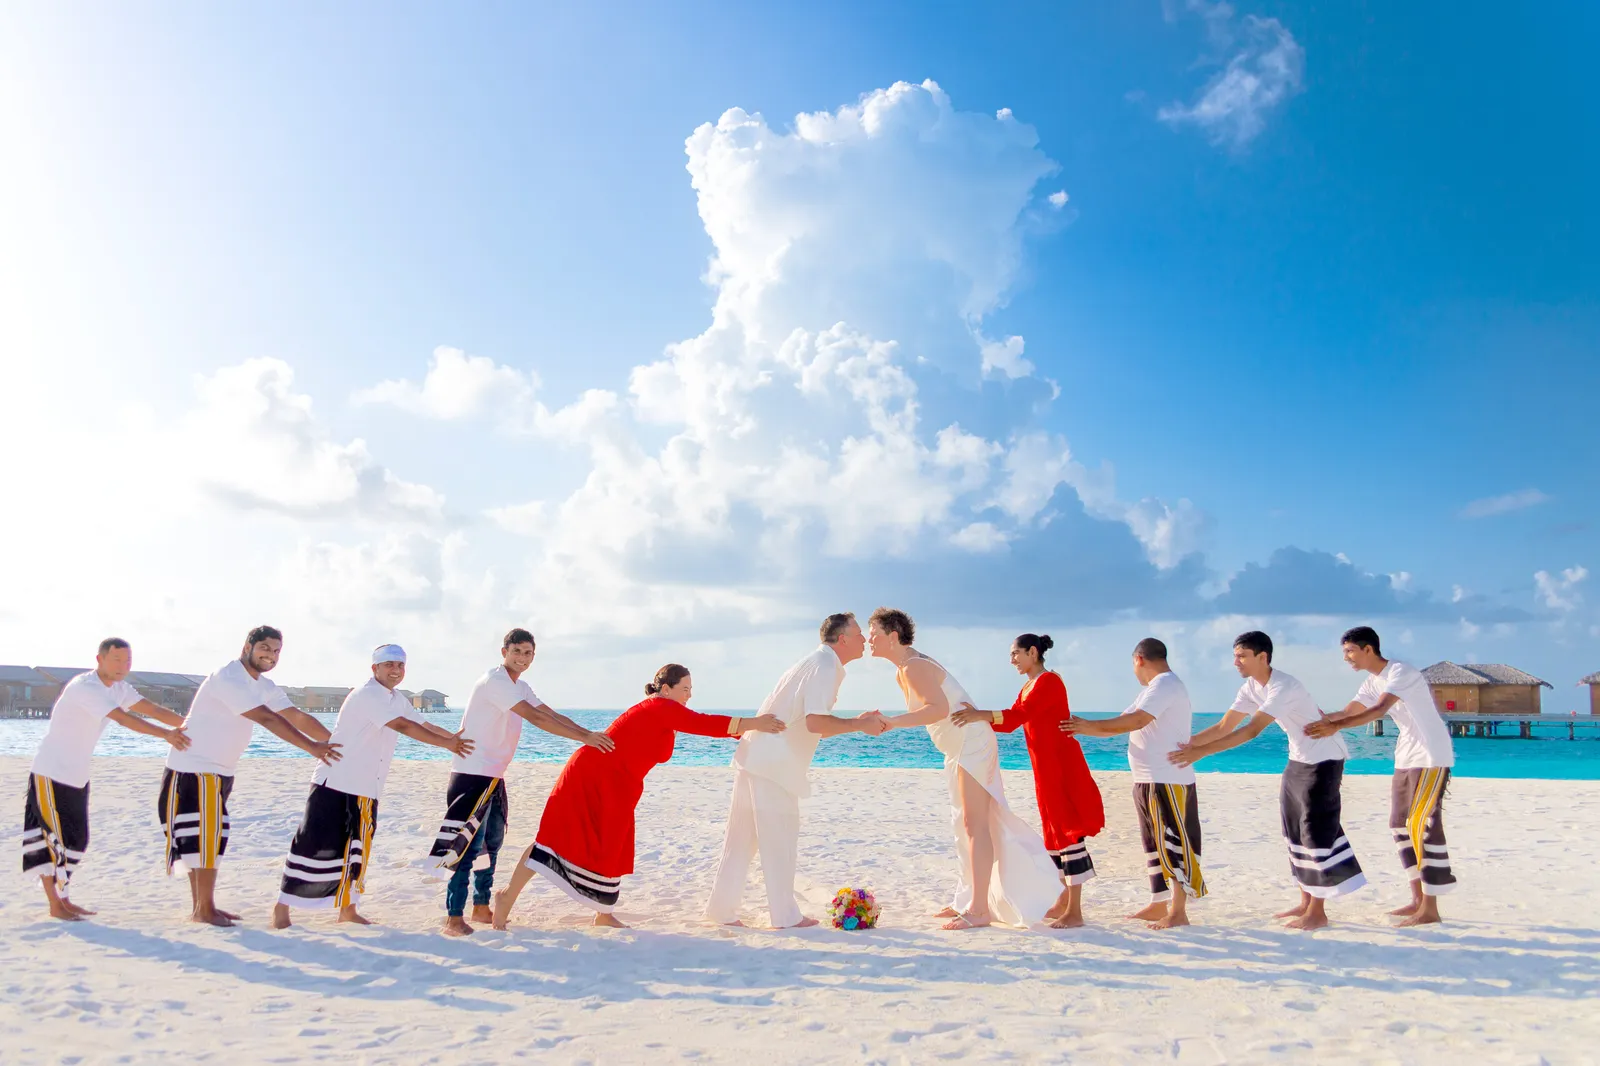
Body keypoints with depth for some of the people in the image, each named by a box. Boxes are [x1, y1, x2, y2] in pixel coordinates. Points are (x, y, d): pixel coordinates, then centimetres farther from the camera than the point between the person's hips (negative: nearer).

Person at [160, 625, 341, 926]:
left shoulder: (264, 686, 7)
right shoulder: (228, 679, -22)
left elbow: (297, 717, 4)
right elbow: (267, 719, -30)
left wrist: (334, 743, -4)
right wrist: (311, 747, -32)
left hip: (219, 771, 9)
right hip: (194, 768, -9)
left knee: (205, 837, 14)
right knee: (207, 834, -7)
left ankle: (200, 907, 22)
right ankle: (205, 909, 2)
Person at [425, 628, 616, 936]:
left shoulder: (520, 687, 13)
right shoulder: (495, 681, -18)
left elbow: (552, 715, 11)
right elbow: (536, 718, -25)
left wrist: (591, 735, 0)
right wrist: (583, 737, -27)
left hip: (493, 776, 10)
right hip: (472, 774, -10)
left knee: (491, 842, 16)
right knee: (469, 844, -10)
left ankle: (481, 908, 27)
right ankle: (453, 919, -6)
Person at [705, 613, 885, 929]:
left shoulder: (817, 663, 20)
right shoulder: (825, 666, -12)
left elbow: (814, 726, 22)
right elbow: (815, 723, -24)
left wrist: (857, 722, 14)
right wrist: (860, 726, -15)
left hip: (756, 758, 10)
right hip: (773, 765, -10)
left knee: (743, 838, 13)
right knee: (780, 838, 1)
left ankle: (722, 909, 20)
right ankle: (785, 916, 10)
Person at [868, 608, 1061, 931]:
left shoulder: (914, 668, -20)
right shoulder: (902, 672, 11)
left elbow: (940, 708, -34)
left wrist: (893, 722, -36)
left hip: (972, 743, -11)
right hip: (958, 748, 11)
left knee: (975, 824, -9)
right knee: (964, 824, 15)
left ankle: (979, 909, -7)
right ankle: (969, 901, 24)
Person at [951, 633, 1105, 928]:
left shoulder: (1049, 681, -12)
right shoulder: (1027, 688, 16)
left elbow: (1020, 715, -26)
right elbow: (1011, 723, 15)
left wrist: (981, 715, -35)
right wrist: (977, 718, 5)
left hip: (1062, 766, -10)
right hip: (1045, 769, 10)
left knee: (1068, 831, -7)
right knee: (1055, 832, 13)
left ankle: (1075, 912, -5)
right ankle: (1064, 903, 22)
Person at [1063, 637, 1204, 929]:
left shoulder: (1165, 684, -13)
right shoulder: (1157, 687, 19)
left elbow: (1136, 720, -25)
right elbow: (1123, 722, 15)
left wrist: (1090, 726, -19)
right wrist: (1084, 729, 6)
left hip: (1167, 782, -10)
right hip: (1149, 781, 10)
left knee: (1173, 844, -5)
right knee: (1155, 844, 14)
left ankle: (1178, 912, 0)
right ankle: (1158, 905, 20)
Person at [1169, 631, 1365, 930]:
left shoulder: (1283, 687, -30)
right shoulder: (1251, 688, -3)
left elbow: (1252, 730, -37)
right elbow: (1223, 727, -3)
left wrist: (1201, 752, -42)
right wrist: (1183, 743, -15)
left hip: (1323, 759, -9)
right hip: (1299, 759, 9)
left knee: (1316, 830, -6)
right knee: (1296, 829, 12)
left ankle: (1317, 912, 2)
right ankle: (1306, 903, 22)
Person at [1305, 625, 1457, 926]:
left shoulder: (1401, 672, -19)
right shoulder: (1373, 682, 8)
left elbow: (1380, 710, -33)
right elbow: (1347, 712, 11)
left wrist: (1335, 727, -42)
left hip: (1432, 758, -9)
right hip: (1406, 759, 9)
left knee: (1422, 825, -11)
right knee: (1400, 824, 9)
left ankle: (1430, 909, -6)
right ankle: (1418, 900, 16)